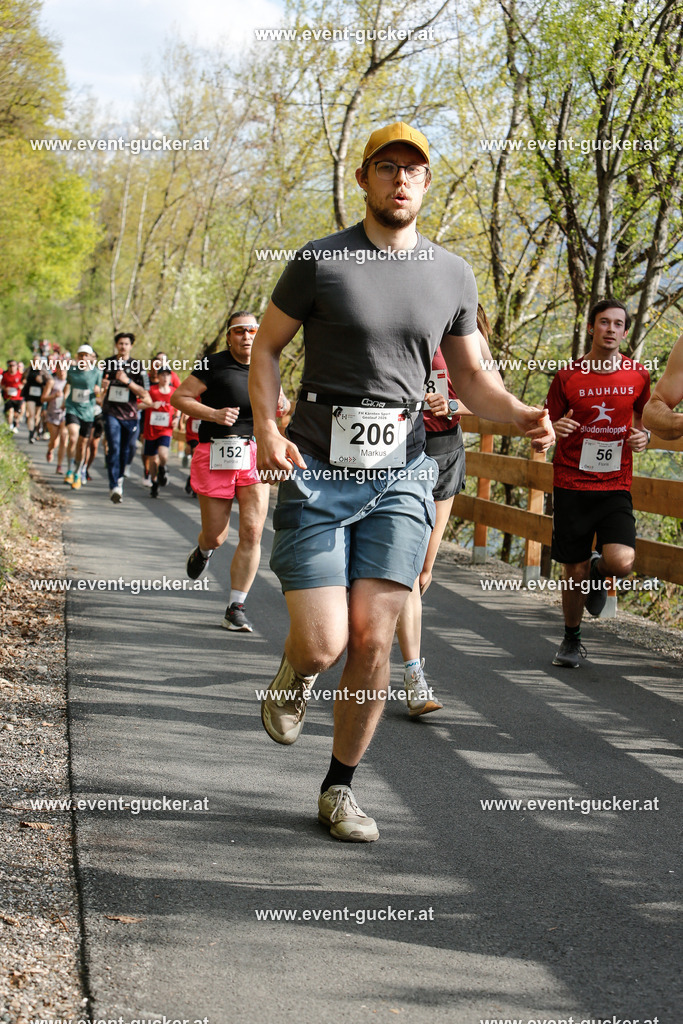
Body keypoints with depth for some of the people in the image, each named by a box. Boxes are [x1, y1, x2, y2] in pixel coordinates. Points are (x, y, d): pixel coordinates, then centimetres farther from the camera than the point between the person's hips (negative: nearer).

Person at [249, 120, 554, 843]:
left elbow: (471, 378, 14)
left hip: (400, 474, 3)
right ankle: (293, 673, 31)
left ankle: (339, 789, 15)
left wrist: (525, 416, -6)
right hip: (316, 469, -2)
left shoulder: (452, 275, 8)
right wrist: (266, 428, -10)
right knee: (323, 645, -9)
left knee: (371, 638, -3)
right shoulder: (319, 261, -1)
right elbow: (266, 348, 7)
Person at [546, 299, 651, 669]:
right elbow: (547, 427, 7)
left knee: (621, 562, -20)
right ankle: (572, 640, 27)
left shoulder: (638, 375, 4)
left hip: (615, 487, 1)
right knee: (575, 574, 2)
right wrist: (555, 428, -17)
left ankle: (599, 568, 18)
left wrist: (643, 437, -4)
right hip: (571, 486, -1)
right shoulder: (567, 376, -1)